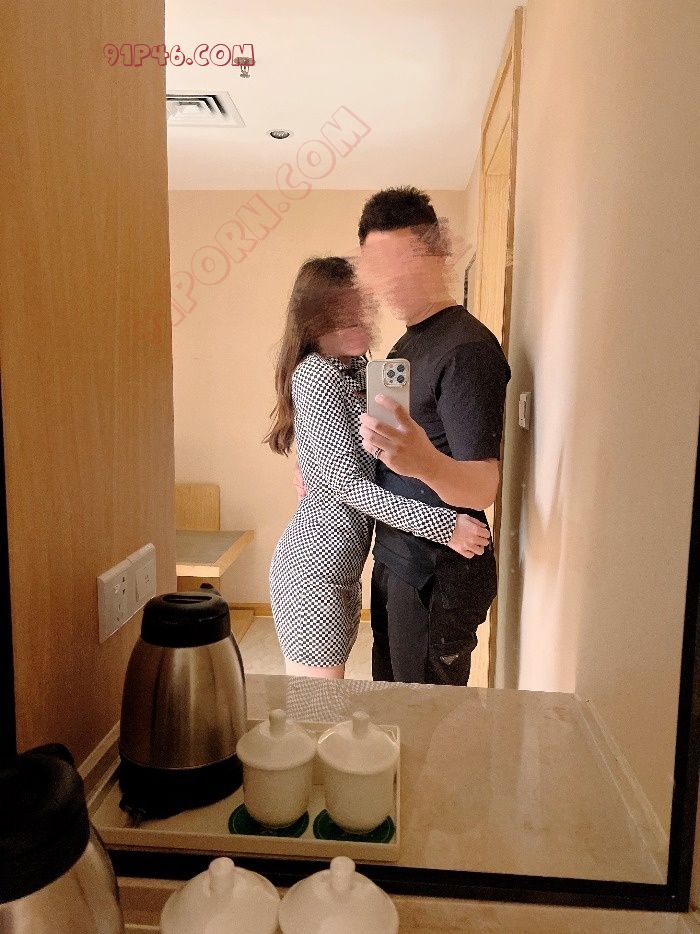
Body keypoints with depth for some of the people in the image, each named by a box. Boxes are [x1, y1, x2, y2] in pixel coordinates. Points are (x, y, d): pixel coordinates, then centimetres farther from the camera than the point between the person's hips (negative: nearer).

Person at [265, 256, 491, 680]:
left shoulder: (356, 367, 10)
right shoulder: (316, 378, -18)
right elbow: (347, 483, -23)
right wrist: (443, 525, -26)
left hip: (342, 564, 9)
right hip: (314, 567, -9)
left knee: (328, 692, 21)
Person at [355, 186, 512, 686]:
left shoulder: (467, 349, -19)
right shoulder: (409, 343, 11)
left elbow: (482, 488, -25)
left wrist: (424, 462, -44)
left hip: (439, 576, -9)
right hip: (395, 560, 9)